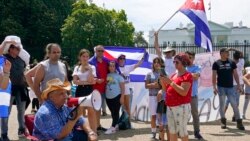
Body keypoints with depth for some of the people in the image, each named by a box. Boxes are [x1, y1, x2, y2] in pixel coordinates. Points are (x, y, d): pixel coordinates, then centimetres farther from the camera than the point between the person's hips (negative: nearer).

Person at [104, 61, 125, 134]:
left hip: (117, 97, -5)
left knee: (115, 112, -5)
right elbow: (105, 85, 16)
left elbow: (122, 87, -7)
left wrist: (122, 97, -12)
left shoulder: (118, 76, -4)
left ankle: (113, 127, -6)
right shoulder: (107, 75, 8)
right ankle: (116, 125, 25)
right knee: (112, 112, 12)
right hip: (108, 97, 5)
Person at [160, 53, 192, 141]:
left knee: (182, 130, -4)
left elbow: (184, 92, -21)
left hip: (181, 107, -8)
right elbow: (167, 90, 17)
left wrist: (171, 82, -21)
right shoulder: (174, 75, 15)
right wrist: (163, 81, -2)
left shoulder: (187, 75, -9)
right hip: (170, 107, 8)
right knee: (172, 130, 12)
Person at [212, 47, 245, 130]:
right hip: (221, 87, -1)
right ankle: (223, 121, 17)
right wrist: (214, 87, -10)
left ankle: (239, 122, 5)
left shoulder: (232, 62, 4)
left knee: (234, 104, 0)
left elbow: (235, 74, 7)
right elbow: (214, 76, -3)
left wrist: (238, 85, 1)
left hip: (230, 87, 1)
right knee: (222, 104, 6)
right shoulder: (216, 63, -2)